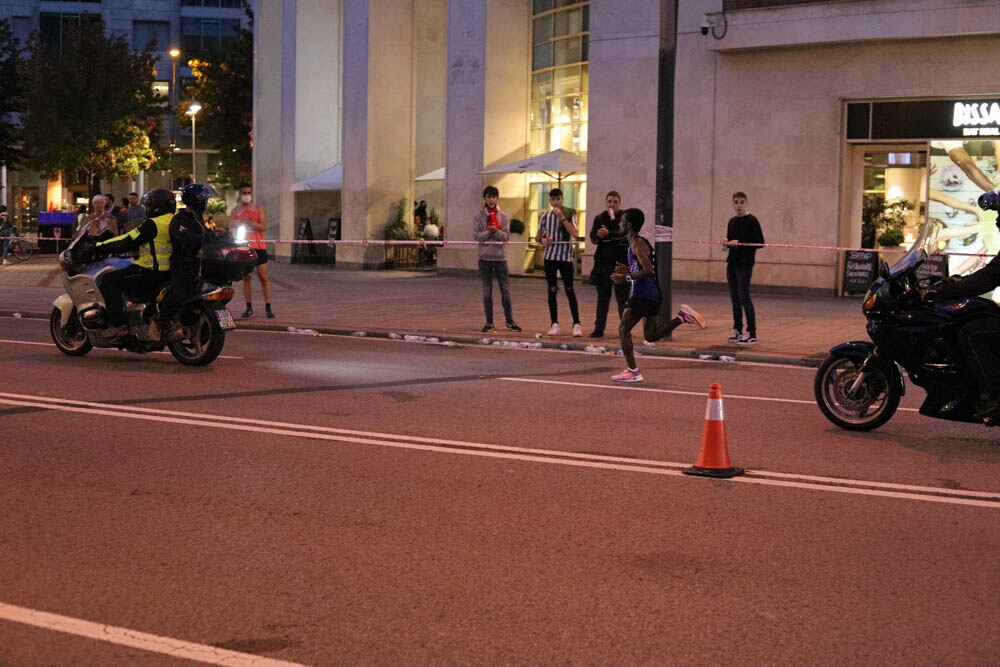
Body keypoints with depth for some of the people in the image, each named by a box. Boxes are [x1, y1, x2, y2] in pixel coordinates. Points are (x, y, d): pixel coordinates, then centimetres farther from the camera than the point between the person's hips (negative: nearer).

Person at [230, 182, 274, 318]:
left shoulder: (258, 208, 5)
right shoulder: (235, 210, 8)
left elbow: (263, 226, -6)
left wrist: (250, 223, -21)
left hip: (258, 247, -1)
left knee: (264, 277, -2)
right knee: (246, 278, 3)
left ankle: (267, 308, 0)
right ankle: (249, 308, 7)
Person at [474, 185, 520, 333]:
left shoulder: (504, 216, 4)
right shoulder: (479, 216, 3)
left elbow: (506, 236, -3)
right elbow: (476, 235, -4)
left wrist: (496, 231, -21)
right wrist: (489, 232, -18)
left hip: (500, 257, 0)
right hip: (485, 257, 0)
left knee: (506, 290, 1)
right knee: (487, 291, 4)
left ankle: (510, 321, 10)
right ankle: (489, 322, 10)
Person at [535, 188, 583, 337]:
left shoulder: (569, 214, -2)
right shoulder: (545, 216, 7)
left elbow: (575, 234, -15)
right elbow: (538, 236, 17)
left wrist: (562, 217, -18)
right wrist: (542, 240, -7)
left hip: (566, 256, -3)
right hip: (550, 256, 3)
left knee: (570, 291, -3)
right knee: (552, 291, 3)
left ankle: (576, 324, 2)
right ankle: (555, 324, 8)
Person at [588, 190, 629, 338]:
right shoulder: (599, 218, 11)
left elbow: (625, 234, -18)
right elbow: (593, 237, 3)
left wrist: (607, 234, -30)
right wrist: (598, 235, -20)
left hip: (621, 263, -3)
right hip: (603, 262, 4)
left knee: (622, 297, -2)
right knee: (602, 296, 8)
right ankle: (599, 328, 11)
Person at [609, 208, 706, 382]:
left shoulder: (637, 244, -14)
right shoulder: (638, 243, 17)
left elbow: (648, 270, -25)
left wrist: (627, 277, -17)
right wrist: (627, 270, 17)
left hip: (642, 294, -10)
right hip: (651, 295, 10)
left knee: (623, 329, -4)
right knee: (650, 335, 14)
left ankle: (632, 371, -4)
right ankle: (682, 317, 6)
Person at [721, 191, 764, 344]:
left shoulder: (752, 221, -7)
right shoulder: (732, 221, 15)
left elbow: (760, 243, -11)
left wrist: (740, 244, -18)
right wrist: (726, 243, 2)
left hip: (745, 264, -7)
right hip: (732, 263, 7)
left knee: (744, 297, -10)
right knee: (734, 297, 9)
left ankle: (752, 334, -8)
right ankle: (737, 331, 16)